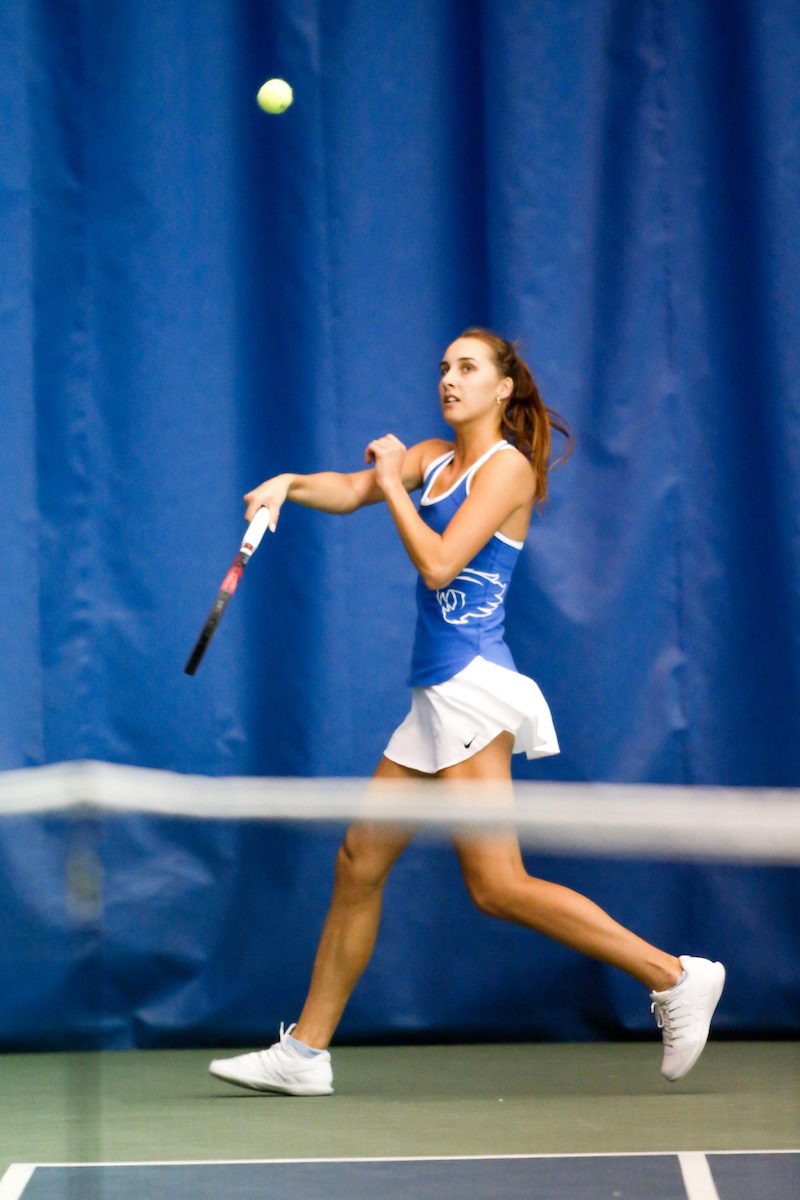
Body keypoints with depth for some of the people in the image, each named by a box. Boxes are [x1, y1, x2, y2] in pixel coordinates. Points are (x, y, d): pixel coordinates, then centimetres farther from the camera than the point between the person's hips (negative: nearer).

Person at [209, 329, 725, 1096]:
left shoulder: (507, 465, -6)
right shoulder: (434, 457, 17)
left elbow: (438, 564, -15)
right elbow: (352, 492, 6)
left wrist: (393, 483, -6)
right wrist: (291, 485, -13)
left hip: (471, 685, -8)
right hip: (436, 694, 8)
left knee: (496, 887, -14)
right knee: (358, 862, 8)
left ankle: (672, 976, -8)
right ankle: (304, 1054, 15)